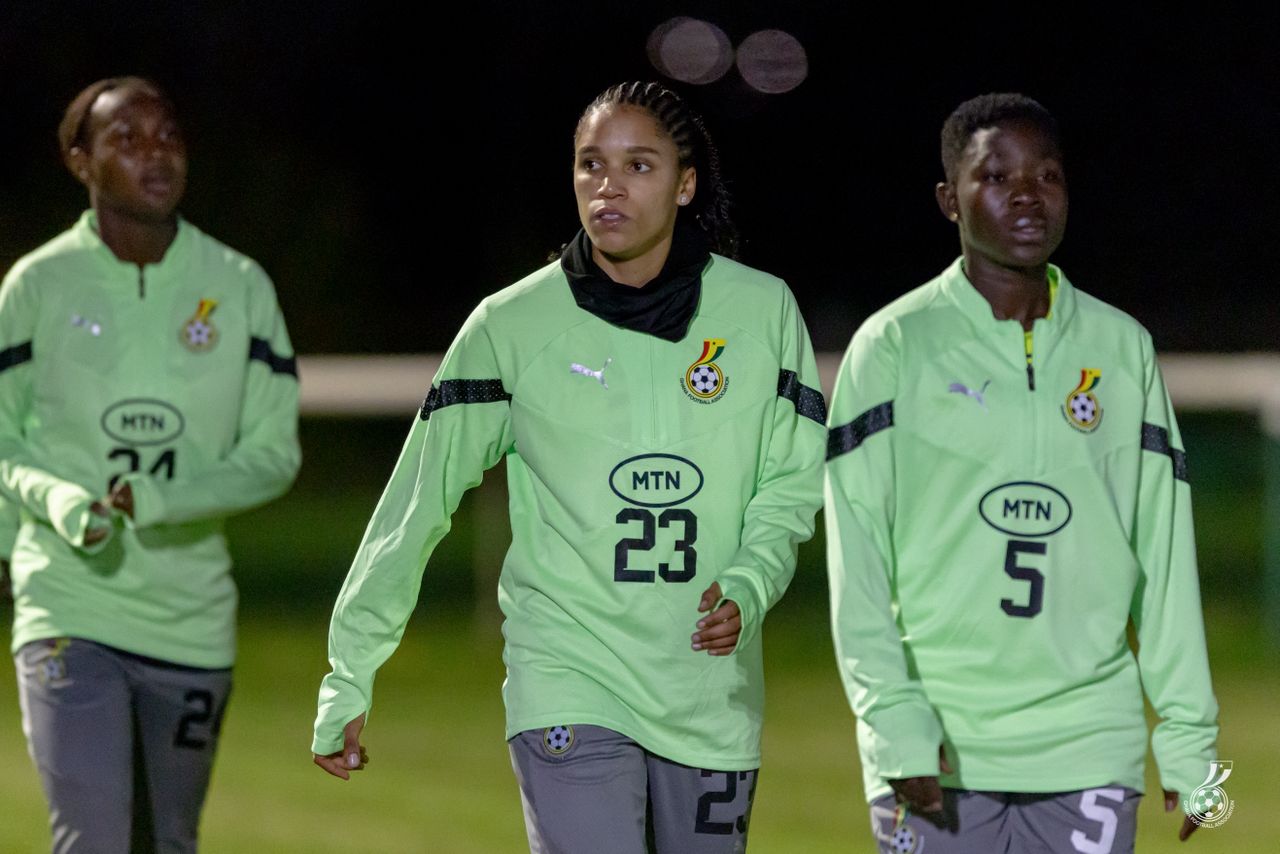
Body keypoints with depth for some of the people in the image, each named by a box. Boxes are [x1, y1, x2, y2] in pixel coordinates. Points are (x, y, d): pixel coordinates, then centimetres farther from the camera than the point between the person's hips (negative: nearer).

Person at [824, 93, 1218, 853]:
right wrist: (896, 723, -13)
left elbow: (1164, 552, 11)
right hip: (940, 748, -2)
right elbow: (857, 558, -3)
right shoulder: (895, 347, 1)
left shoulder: (1122, 348, 10)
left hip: (1090, 745, 2)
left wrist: (1188, 733, 6)